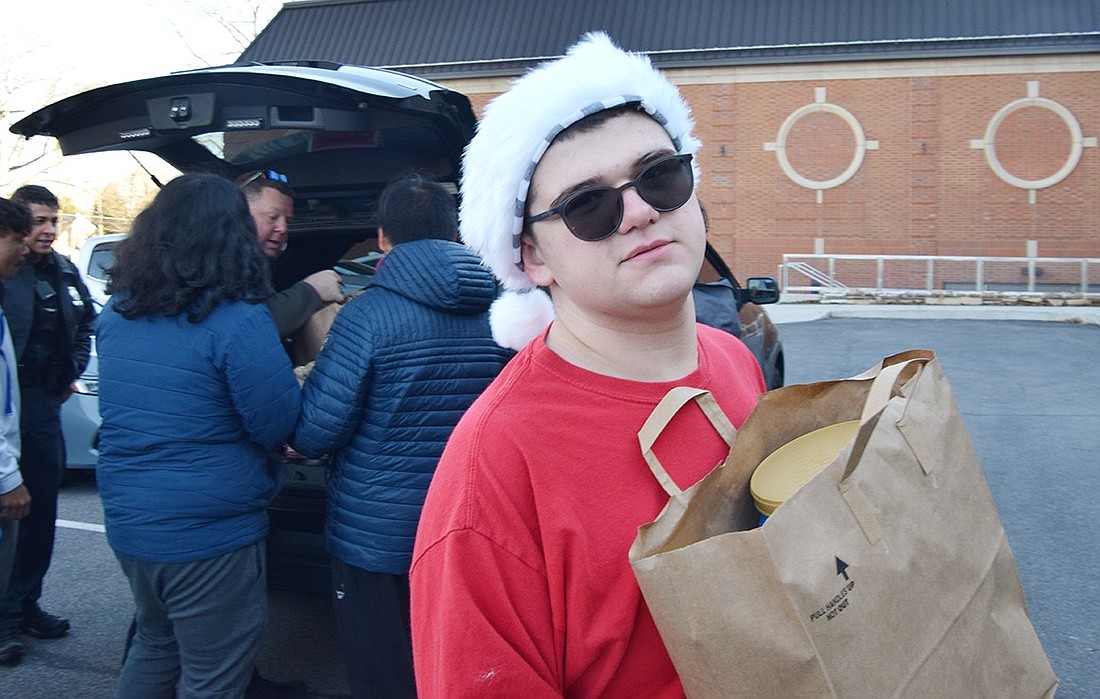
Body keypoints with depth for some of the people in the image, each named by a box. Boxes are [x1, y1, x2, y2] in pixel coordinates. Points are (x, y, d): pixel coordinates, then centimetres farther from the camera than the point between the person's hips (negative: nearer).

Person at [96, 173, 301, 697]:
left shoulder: (117, 311, 3)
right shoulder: (236, 319, -20)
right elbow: (282, 427, -17)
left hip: (127, 522, 7)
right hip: (210, 535, -7)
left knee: (155, 642, 28)